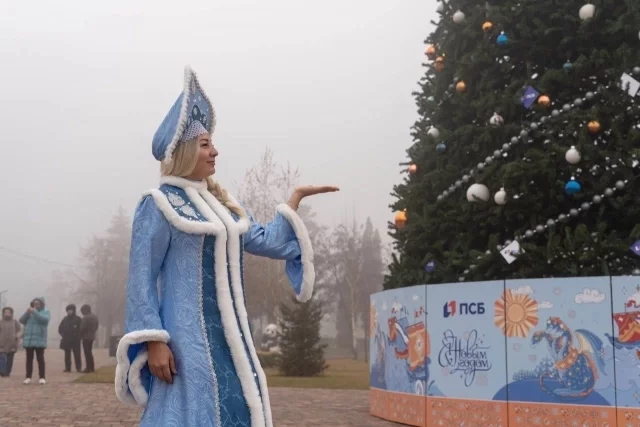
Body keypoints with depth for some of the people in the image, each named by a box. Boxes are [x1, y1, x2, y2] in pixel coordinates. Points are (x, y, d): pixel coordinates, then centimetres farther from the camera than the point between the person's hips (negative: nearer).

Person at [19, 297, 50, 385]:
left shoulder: (46, 312, 5)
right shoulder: (29, 312, 15)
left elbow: (44, 319, -16)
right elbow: (21, 320, 3)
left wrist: (34, 312, -22)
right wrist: (27, 313, -14)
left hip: (39, 340, -3)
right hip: (28, 339, 4)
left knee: (40, 359, -4)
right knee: (29, 359, 5)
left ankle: (42, 377, -2)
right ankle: (28, 377, 8)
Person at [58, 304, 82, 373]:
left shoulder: (78, 319, -3)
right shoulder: (65, 319, 9)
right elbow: (60, 328, 16)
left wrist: (78, 336, -8)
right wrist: (63, 335, 5)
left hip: (75, 341, -4)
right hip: (66, 340, 4)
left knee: (77, 354, -3)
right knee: (67, 355, 5)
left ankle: (78, 368, 1)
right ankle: (67, 368, 9)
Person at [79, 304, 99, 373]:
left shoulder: (85, 318, -17)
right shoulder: (95, 317, 11)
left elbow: (82, 328, -17)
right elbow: (96, 326, 15)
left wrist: (80, 335, -1)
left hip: (86, 337, -8)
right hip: (92, 336, 8)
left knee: (87, 353, -4)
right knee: (90, 352, 17)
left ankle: (88, 368, -5)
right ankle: (92, 367, 18)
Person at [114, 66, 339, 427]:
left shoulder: (222, 203, 14)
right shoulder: (159, 205, -7)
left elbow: (265, 241, 21)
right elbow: (141, 279, -10)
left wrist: (296, 198, 18)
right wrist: (153, 341, -17)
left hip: (229, 338, 8)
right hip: (189, 339, -8)